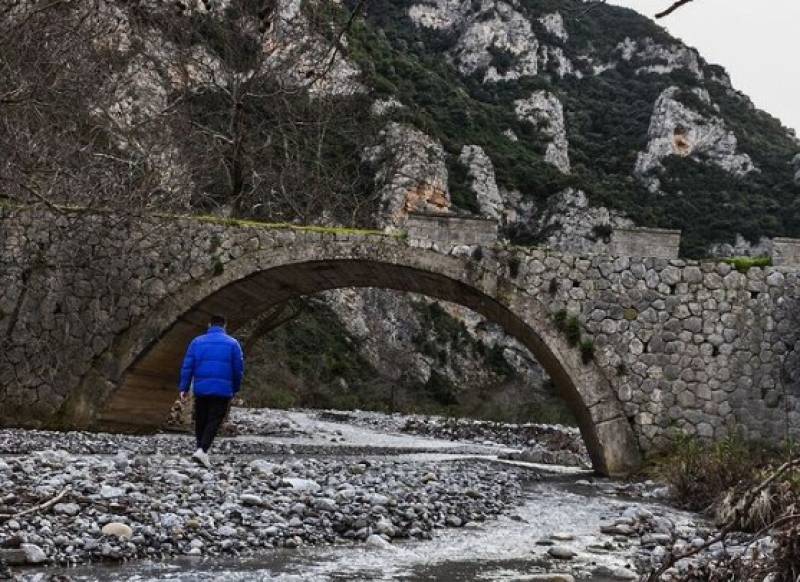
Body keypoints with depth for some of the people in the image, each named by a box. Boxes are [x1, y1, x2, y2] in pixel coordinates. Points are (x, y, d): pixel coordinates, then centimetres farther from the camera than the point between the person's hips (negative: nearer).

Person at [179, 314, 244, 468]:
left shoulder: (197, 341, 8)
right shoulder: (233, 344, 4)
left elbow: (187, 366, 1)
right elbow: (238, 369, 4)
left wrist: (184, 388, 1)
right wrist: (235, 390, 15)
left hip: (201, 389, 2)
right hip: (223, 390, -2)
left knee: (200, 420, 16)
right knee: (214, 421, -2)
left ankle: (201, 449, 22)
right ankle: (202, 450, -18)